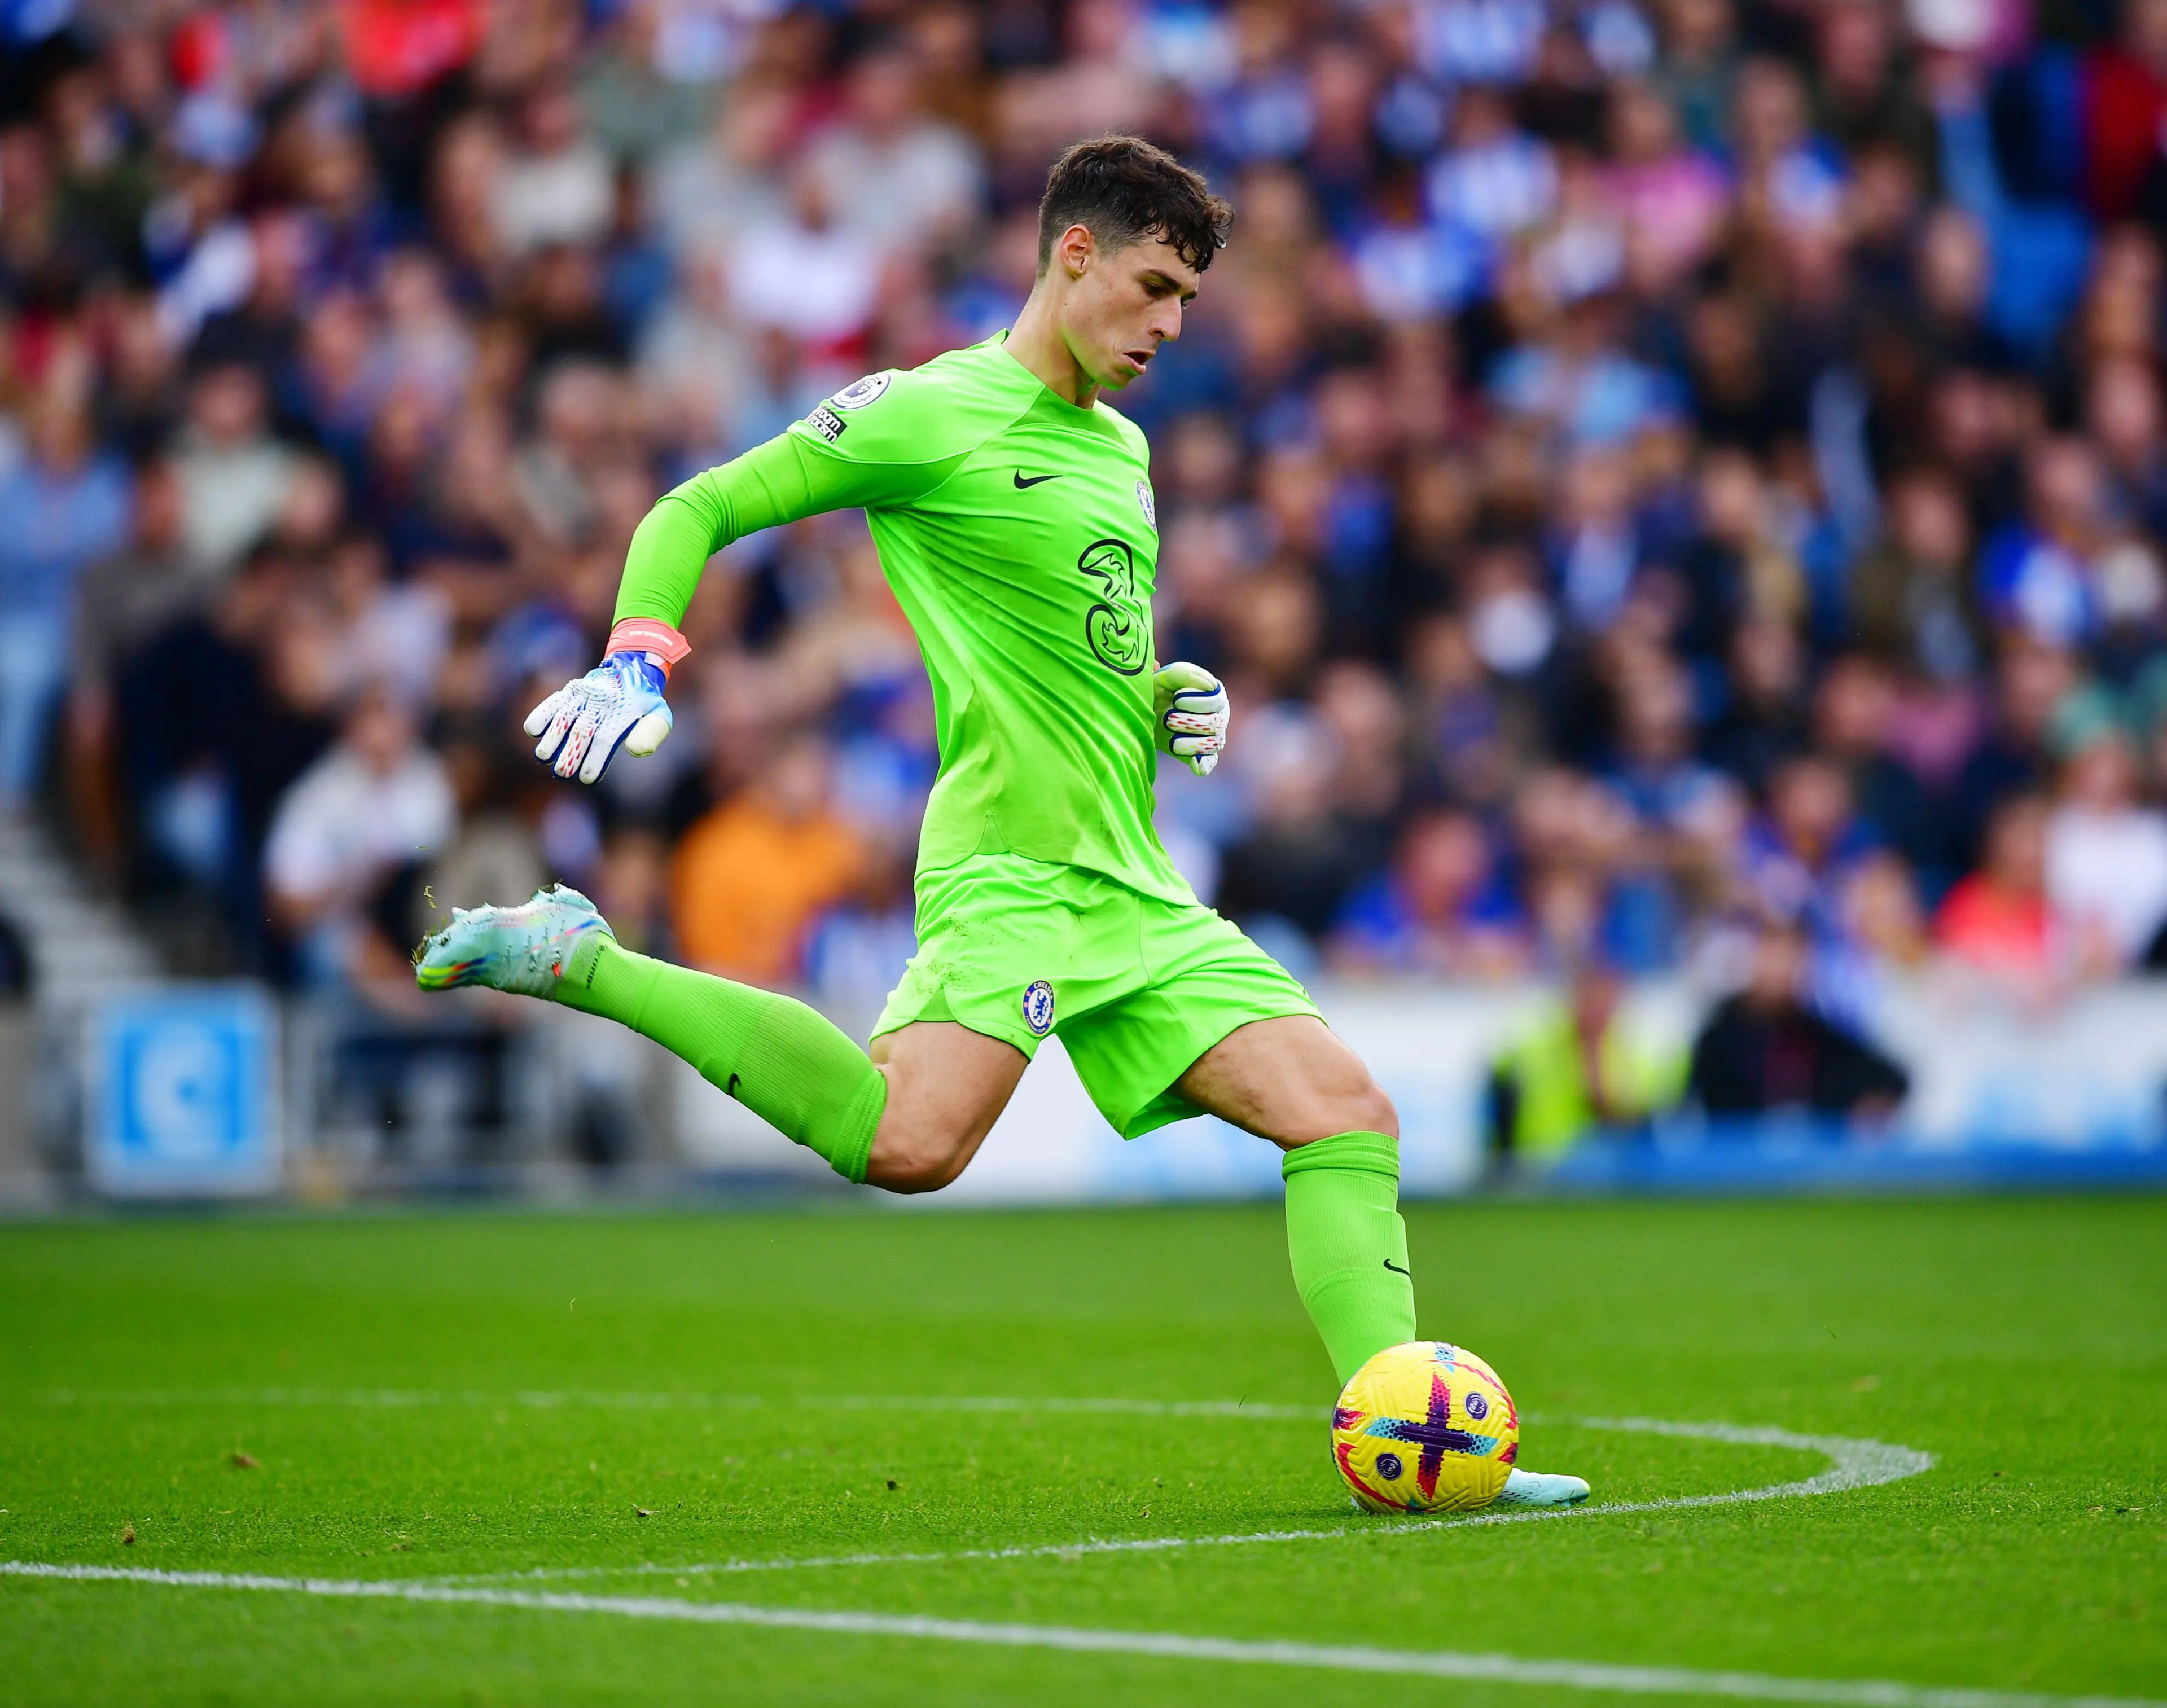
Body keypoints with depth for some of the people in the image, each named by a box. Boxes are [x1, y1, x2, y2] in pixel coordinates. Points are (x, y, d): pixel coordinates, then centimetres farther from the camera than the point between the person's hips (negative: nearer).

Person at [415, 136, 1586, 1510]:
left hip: (1135, 889, 8)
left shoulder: (1121, 449, 23)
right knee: (913, 1144, -30)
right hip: (1010, 866, -8)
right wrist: (637, 664, -15)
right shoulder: (929, 415, -2)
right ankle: (576, 959, -17)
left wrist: (1173, 703, 15)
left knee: (1347, 1110, -2)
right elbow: (696, 512, 1)